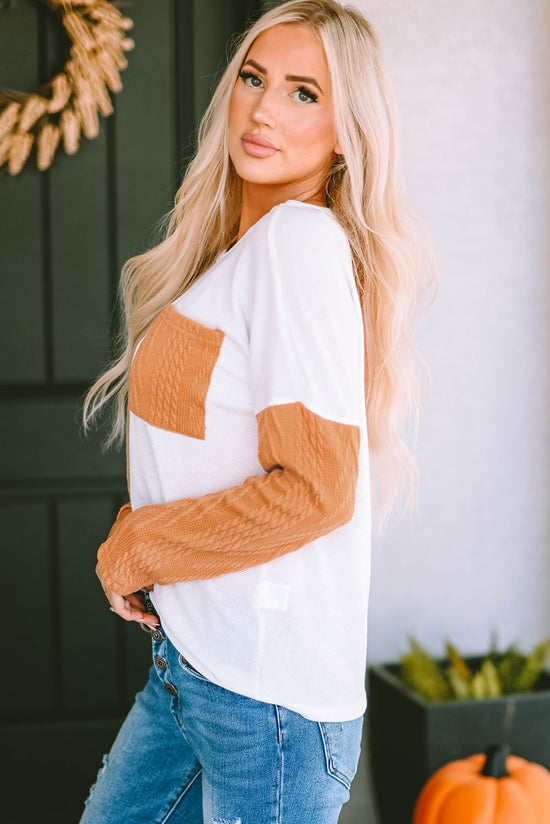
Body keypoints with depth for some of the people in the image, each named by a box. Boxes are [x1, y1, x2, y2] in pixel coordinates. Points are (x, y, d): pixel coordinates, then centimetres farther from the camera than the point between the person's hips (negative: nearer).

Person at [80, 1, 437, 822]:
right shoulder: (238, 246, 12)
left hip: (266, 685, -9)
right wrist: (133, 534, 4)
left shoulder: (303, 236, -16)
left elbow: (316, 487, -22)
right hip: (189, 661, 9)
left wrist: (135, 551, -10)